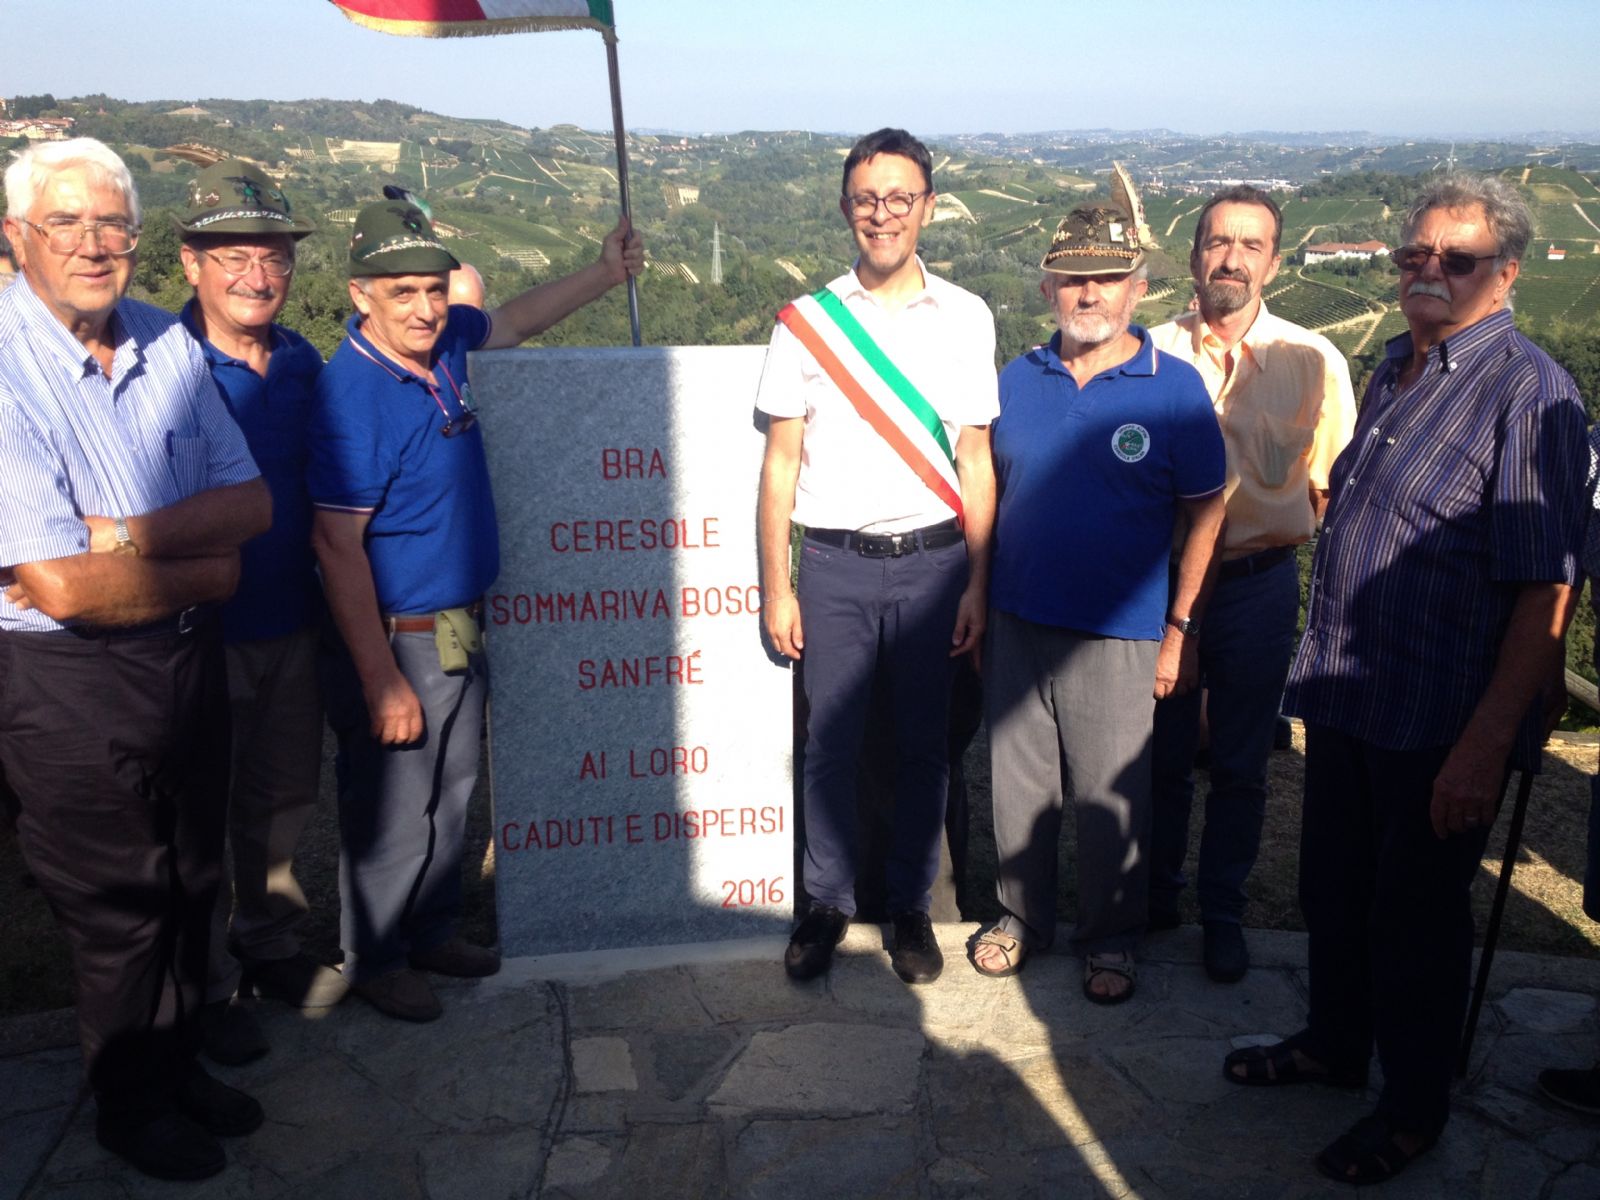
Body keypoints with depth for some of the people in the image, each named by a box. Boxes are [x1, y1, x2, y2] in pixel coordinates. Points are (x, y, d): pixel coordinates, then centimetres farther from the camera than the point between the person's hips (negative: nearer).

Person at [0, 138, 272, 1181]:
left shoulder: (168, 343, 2)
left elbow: (251, 504, 0)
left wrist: (124, 534, -17)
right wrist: (204, 570, -9)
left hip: (191, 657, 6)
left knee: (191, 879, 19)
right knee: (117, 904, 11)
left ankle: (179, 1063, 41)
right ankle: (131, 1103, 34)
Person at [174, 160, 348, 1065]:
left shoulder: (304, 363, 4)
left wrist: (335, 606, 13)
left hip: (293, 624, 5)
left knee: (284, 799, 17)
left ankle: (271, 946, 36)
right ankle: (207, 987, 25)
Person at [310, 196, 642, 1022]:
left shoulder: (441, 341, 0)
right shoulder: (352, 392, -22)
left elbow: (512, 322, 24)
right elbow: (336, 546, -22)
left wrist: (606, 273, 20)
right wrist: (381, 680, -23)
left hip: (461, 629, 8)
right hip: (397, 639, -8)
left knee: (450, 793, 21)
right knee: (390, 811, 7)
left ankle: (432, 931, 39)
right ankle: (375, 961, 27)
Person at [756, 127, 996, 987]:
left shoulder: (966, 319, 4)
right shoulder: (806, 322, 4)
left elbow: (975, 460, 5)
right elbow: (780, 462, 3)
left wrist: (976, 584, 0)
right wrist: (775, 588, -1)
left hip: (932, 560, 1)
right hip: (836, 562, 0)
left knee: (922, 746, 8)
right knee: (830, 745, 5)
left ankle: (910, 907, 24)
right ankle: (826, 902, 22)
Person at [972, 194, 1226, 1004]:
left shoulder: (1173, 388, -6)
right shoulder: (1018, 379, 4)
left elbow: (1203, 514, -2)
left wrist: (1180, 628, -5)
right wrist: (975, 605, 8)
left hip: (1118, 636, -3)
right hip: (1017, 624, 3)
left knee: (1110, 798, 8)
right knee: (1017, 783, 14)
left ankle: (1110, 938, 28)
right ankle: (1023, 915, 34)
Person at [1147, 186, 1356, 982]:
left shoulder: (1313, 362, -3)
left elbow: (1335, 484, 4)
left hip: (1259, 583, 0)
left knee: (1240, 766, 11)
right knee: (1159, 754, 12)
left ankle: (1223, 914, 28)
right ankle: (1154, 898, 32)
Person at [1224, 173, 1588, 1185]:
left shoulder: (1527, 390, -16)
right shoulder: (1395, 367, 10)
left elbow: (1547, 589, -20)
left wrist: (1487, 743, -22)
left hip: (1441, 723, -7)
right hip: (1346, 698, 7)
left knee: (1418, 916, 8)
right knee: (1334, 890, 20)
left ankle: (1414, 1109, 29)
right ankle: (1335, 1044, 42)